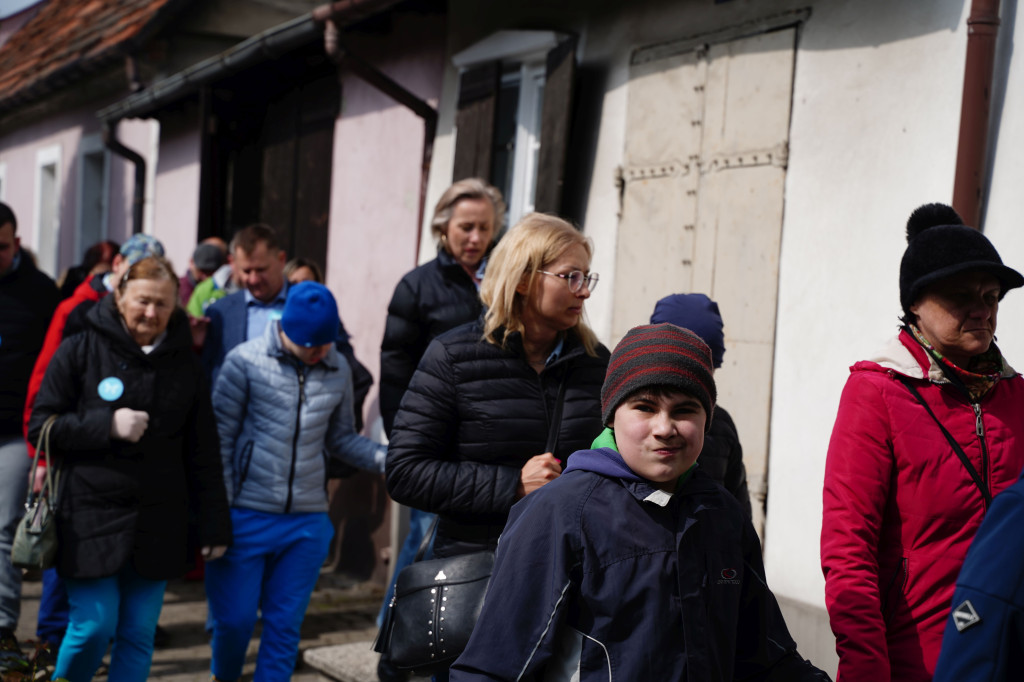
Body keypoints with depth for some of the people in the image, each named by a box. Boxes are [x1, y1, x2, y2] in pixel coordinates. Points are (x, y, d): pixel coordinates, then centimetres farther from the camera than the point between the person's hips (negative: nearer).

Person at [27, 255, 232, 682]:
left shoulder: (185, 363, 8)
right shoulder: (80, 350, -1)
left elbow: (203, 452, 10)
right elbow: (41, 425, -1)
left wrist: (214, 524, 8)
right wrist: (108, 425, -14)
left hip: (157, 526, 3)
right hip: (90, 517, -3)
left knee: (139, 635, 5)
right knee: (93, 627, -4)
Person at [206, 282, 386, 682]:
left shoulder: (338, 370, 4)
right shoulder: (246, 361, -6)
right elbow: (220, 438, -4)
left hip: (308, 522, 3)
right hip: (246, 517, -3)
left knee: (285, 626, 8)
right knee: (234, 619, 4)